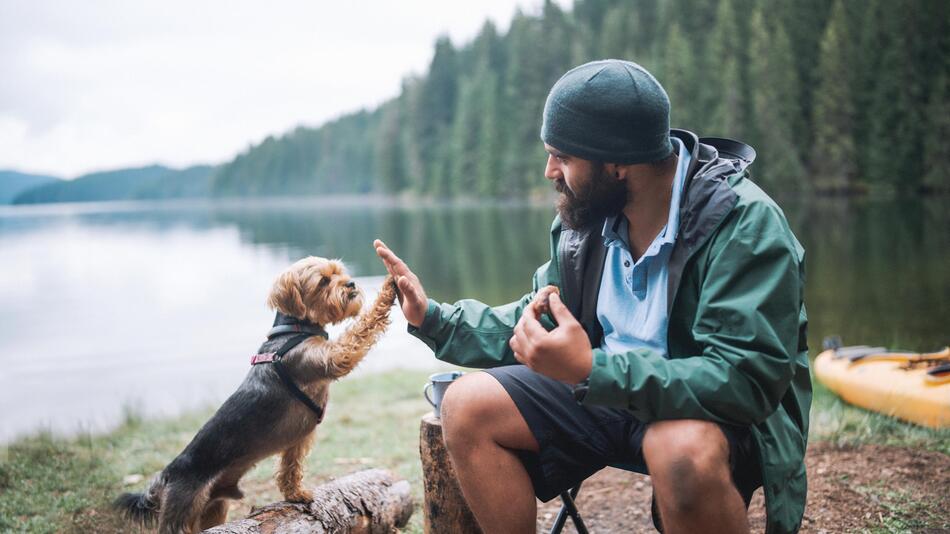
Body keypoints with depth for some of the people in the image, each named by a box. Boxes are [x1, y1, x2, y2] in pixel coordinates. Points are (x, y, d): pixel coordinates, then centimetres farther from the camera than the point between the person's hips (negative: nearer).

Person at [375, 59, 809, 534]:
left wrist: (590, 370, -37)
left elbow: (746, 379, -30)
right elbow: (540, 326, 13)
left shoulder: (745, 222, -21)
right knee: (467, 407, -9)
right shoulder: (585, 215, 0)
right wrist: (433, 319, 2)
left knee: (683, 451, -40)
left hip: (722, 414, -6)